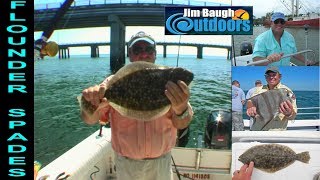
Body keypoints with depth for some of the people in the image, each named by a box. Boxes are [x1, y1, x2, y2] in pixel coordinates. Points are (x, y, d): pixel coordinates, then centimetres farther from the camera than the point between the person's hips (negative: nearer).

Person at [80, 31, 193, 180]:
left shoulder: (168, 82, -9)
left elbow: (181, 124, -17)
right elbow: (90, 120, -14)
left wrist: (181, 110, -41)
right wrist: (91, 106, -38)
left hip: (161, 163, 0)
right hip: (126, 164, 0)